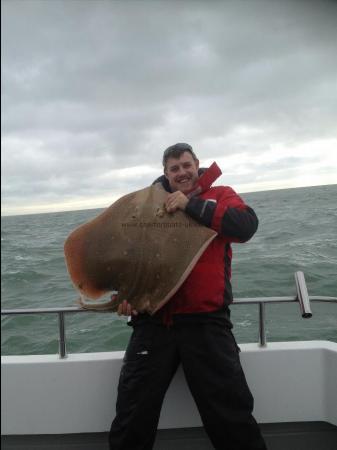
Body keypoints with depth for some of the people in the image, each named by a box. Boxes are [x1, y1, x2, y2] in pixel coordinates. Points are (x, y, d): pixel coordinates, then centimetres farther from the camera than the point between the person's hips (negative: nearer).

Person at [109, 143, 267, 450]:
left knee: (231, 412, 7)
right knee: (134, 410, 11)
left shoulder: (219, 195, 7)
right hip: (153, 321, 3)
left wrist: (191, 204, -15)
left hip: (206, 321, -2)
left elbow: (246, 226, -14)